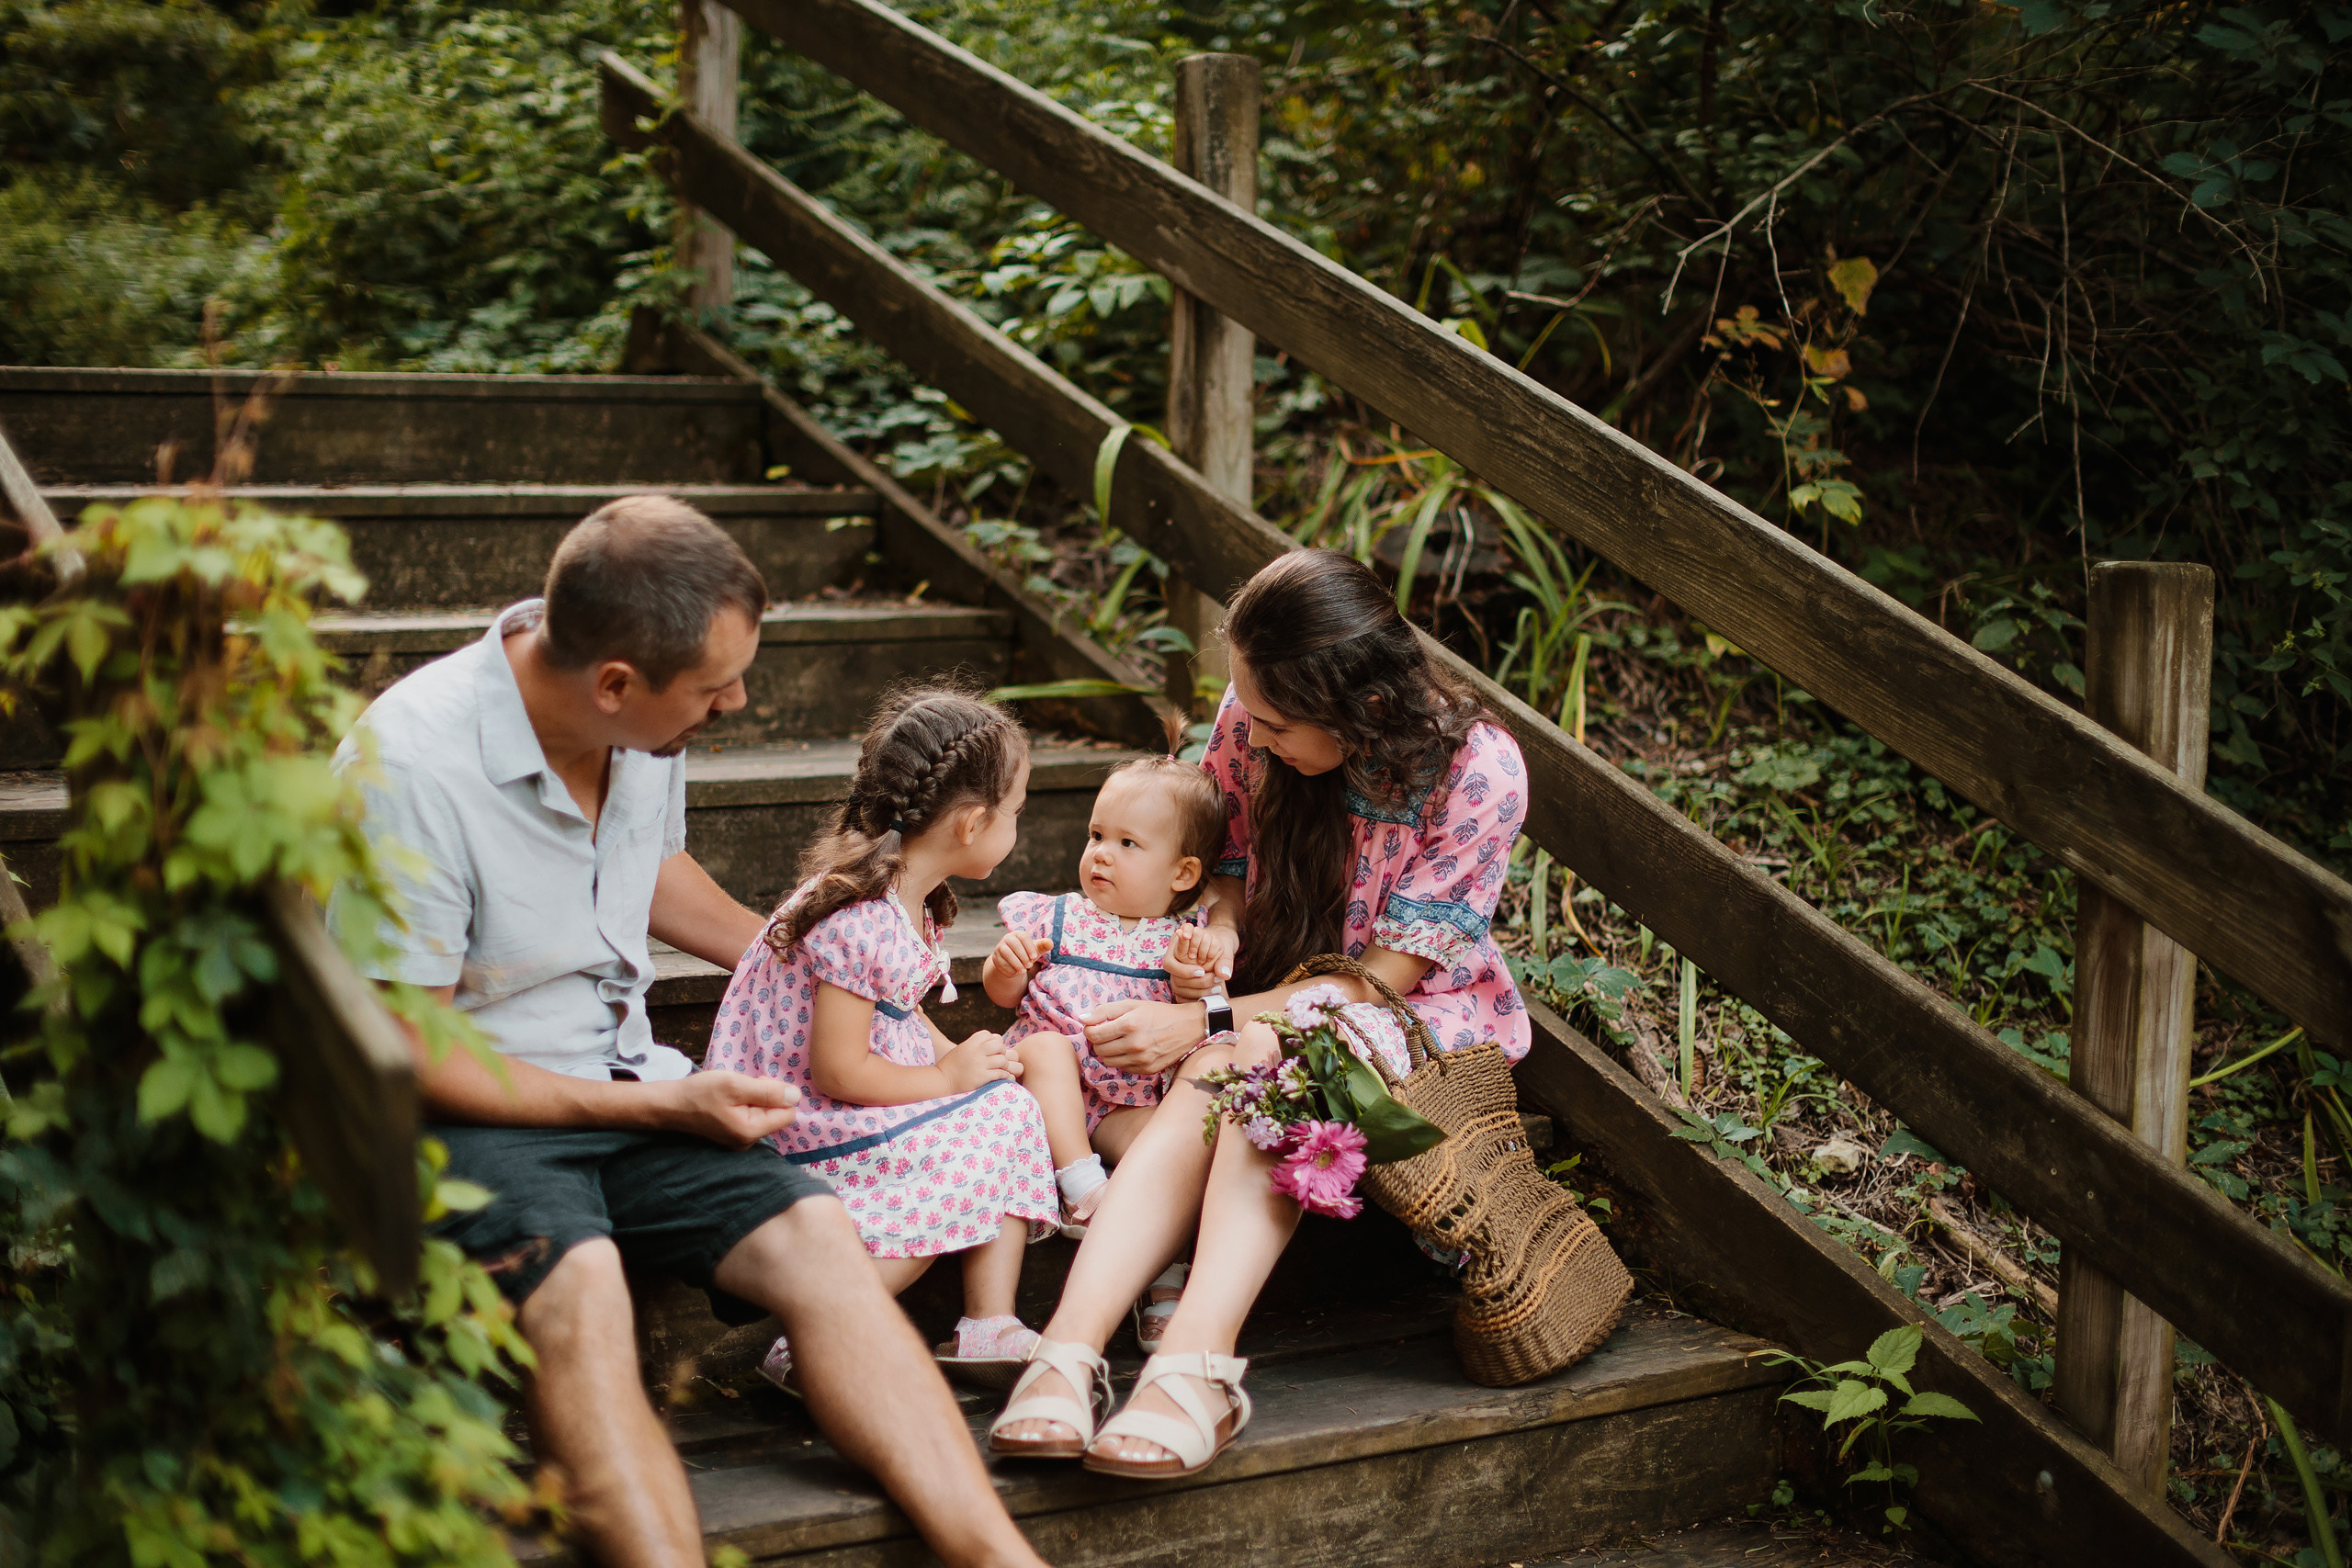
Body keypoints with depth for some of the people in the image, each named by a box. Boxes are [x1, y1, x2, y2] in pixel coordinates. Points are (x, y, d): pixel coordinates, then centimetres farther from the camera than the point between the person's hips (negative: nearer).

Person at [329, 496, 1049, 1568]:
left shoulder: (647, 722, 1)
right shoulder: (410, 767, -20)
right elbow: (411, 1057, -16)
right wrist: (658, 1106, -15)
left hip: (622, 1087, 5)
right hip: (467, 1115, -5)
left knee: (813, 1236, -19)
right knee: (578, 1287, -35)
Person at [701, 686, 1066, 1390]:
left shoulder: (905, 899, 7)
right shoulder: (860, 921, -26)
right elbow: (838, 1072, -24)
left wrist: (957, 1056, 2)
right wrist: (948, 1076, -13)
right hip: (800, 1131, -10)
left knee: (1008, 1113, 1)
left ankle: (989, 1325, -7)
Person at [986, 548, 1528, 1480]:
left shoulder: (1478, 771, -21)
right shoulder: (1254, 713, -8)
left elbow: (1381, 977, -19)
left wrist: (1202, 1025, -23)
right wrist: (1218, 930, -15)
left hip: (1422, 1023, -4)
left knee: (1248, 1063, -37)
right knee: (1204, 1090, -33)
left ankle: (1195, 1361, -51)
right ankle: (1069, 1352, -49)